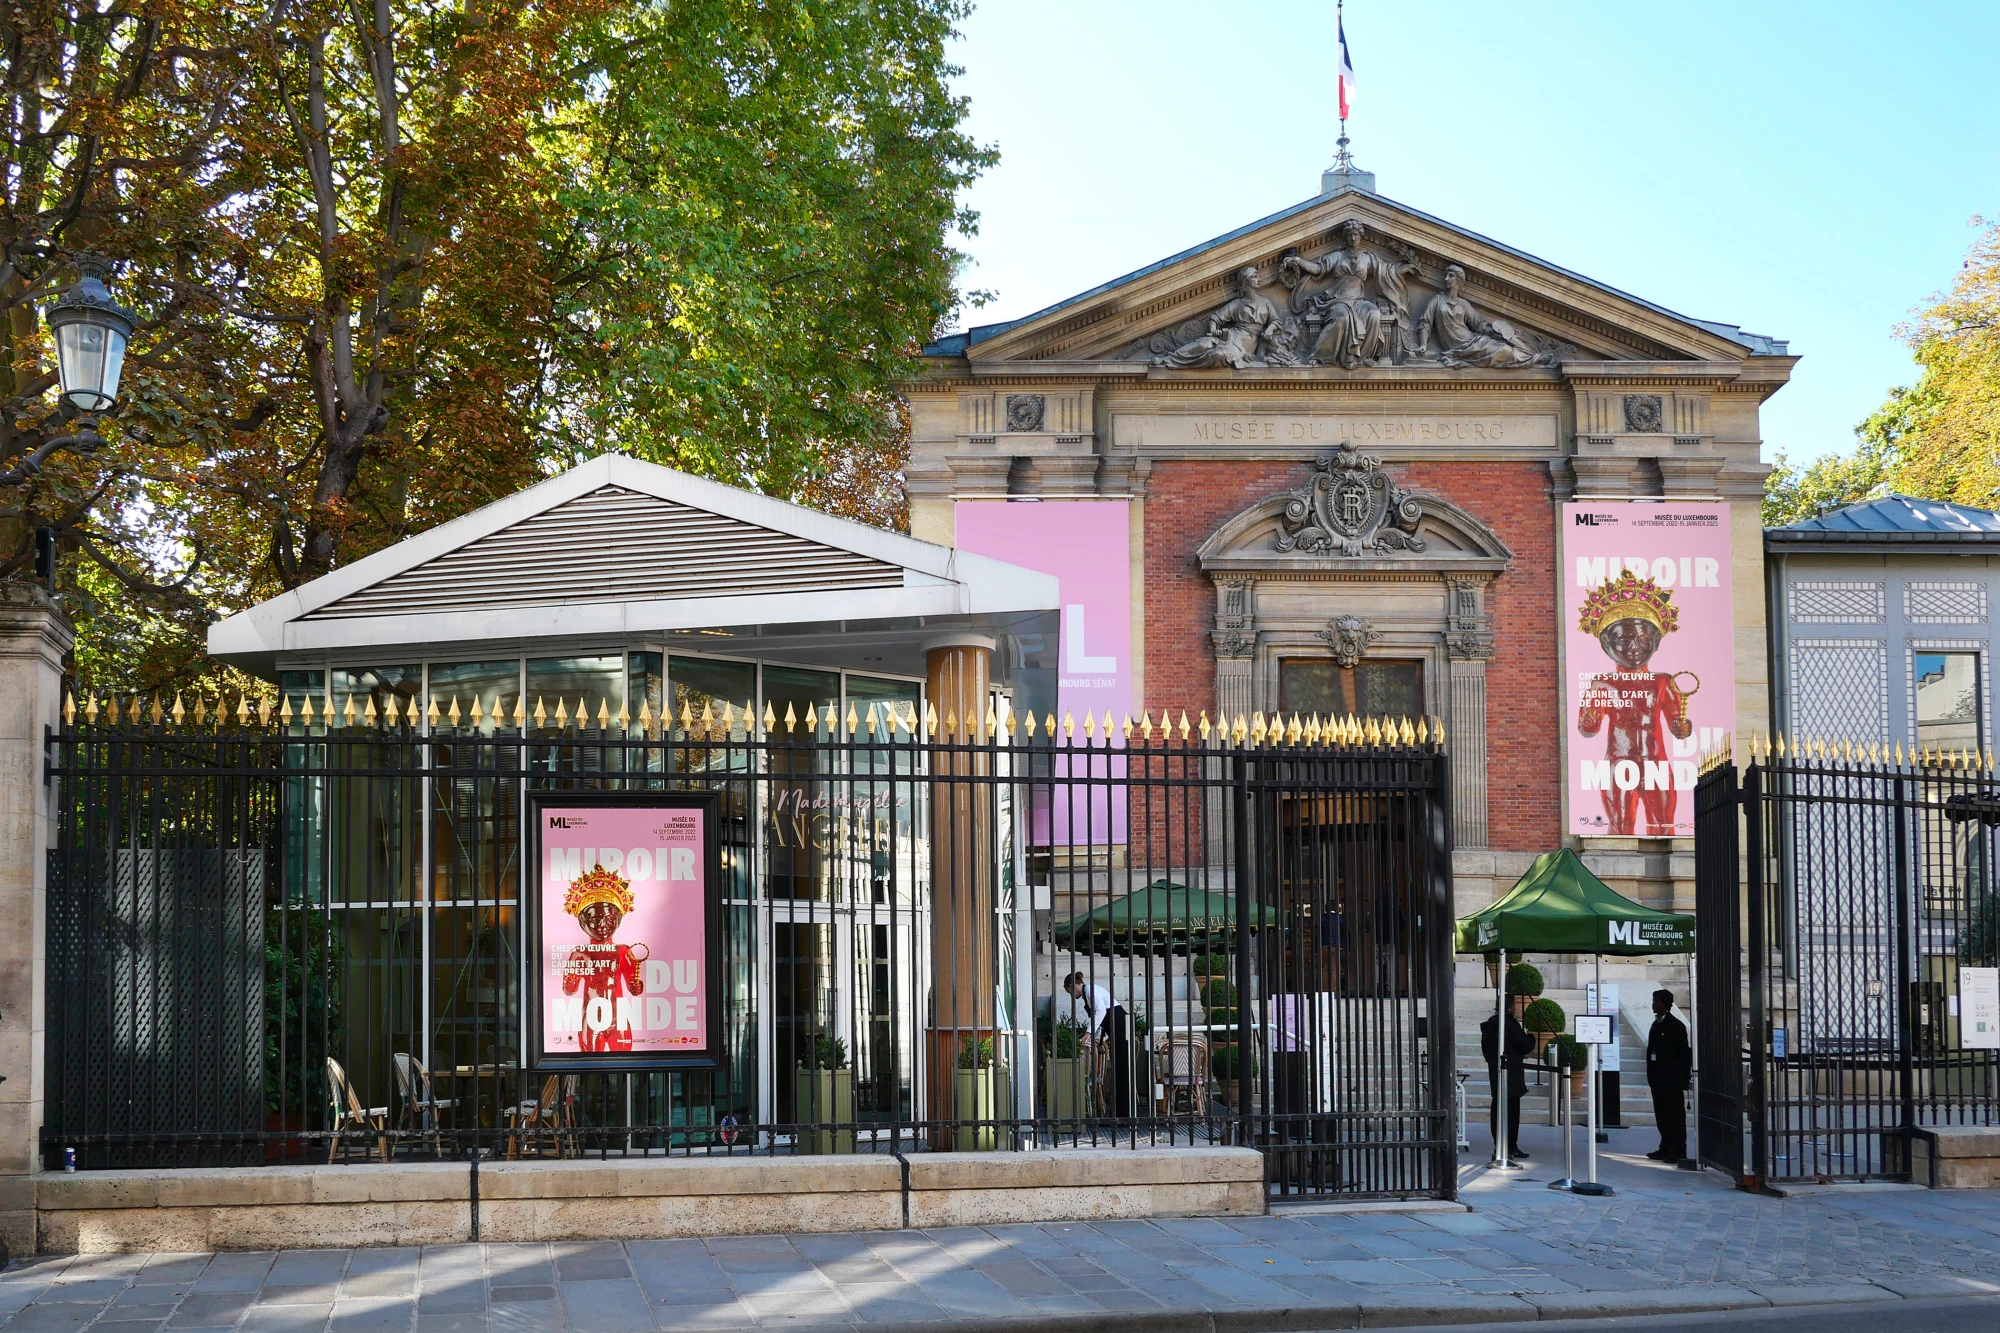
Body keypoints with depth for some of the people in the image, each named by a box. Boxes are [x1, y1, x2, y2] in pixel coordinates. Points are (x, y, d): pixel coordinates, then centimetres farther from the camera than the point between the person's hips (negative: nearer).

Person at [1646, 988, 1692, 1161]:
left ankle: (1678, 1151, 0)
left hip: (1672, 1078, -8)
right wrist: (1651, 1074, 9)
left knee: (1675, 1114, -3)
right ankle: (1665, 1148, 17)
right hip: (1658, 1078, 8)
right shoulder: (1656, 1025, 13)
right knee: (1662, 1115, 11)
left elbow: (1685, 1052, -10)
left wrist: (1685, 1077, -11)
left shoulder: (1676, 1026, -9)